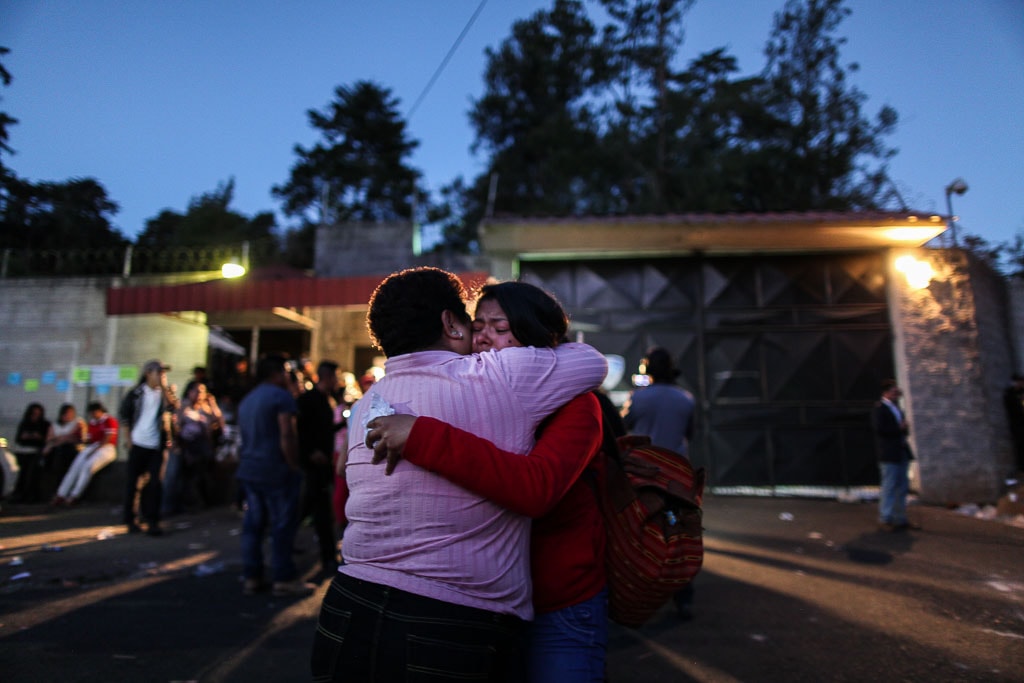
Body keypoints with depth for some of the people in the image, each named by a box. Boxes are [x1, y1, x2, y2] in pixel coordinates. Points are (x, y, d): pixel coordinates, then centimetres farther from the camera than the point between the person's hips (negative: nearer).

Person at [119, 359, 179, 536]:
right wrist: (130, 437, 2)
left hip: (157, 445, 1)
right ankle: (130, 520, 20)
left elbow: (173, 407, -13)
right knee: (133, 482, 7)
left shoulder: (166, 393, 4)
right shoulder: (136, 393, 1)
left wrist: (163, 387, -17)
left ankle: (152, 521, 2)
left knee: (155, 483, -2)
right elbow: (124, 415, 8)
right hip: (138, 444, 0)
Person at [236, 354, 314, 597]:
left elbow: (244, 437, 20)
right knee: (282, 525, -1)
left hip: (249, 471, 8)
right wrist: (294, 467, -13)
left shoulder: (247, 400, 16)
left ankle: (251, 578, 15)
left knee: (253, 524, 11)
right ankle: (284, 579, 4)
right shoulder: (281, 396, -11)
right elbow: (286, 436, -19)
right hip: (275, 471, -8)